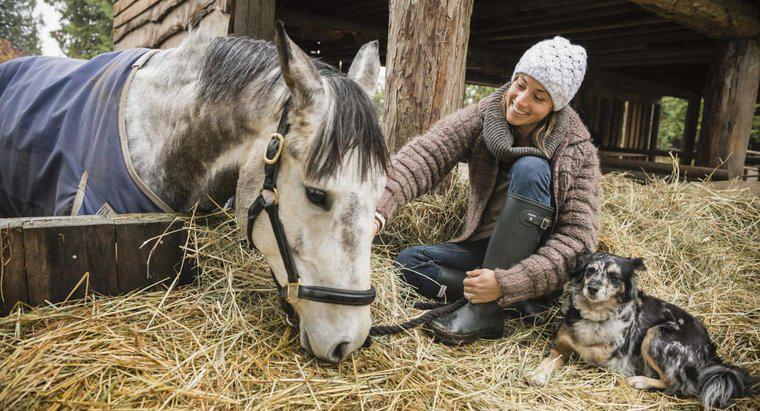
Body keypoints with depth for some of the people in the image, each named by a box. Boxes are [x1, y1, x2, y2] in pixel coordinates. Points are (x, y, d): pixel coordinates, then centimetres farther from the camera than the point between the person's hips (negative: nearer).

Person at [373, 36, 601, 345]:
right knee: (410, 261, -17)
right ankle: (521, 304, -19)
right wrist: (378, 210, -46)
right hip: (487, 248, 3)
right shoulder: (483, 116, -10)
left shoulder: (577, 150, -15)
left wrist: (506, 283, -34)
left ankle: (486, 311, -28)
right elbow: (424, 155, -27)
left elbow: (578, 238, -22)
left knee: (530, 168, -29)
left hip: (538, 259, -3)